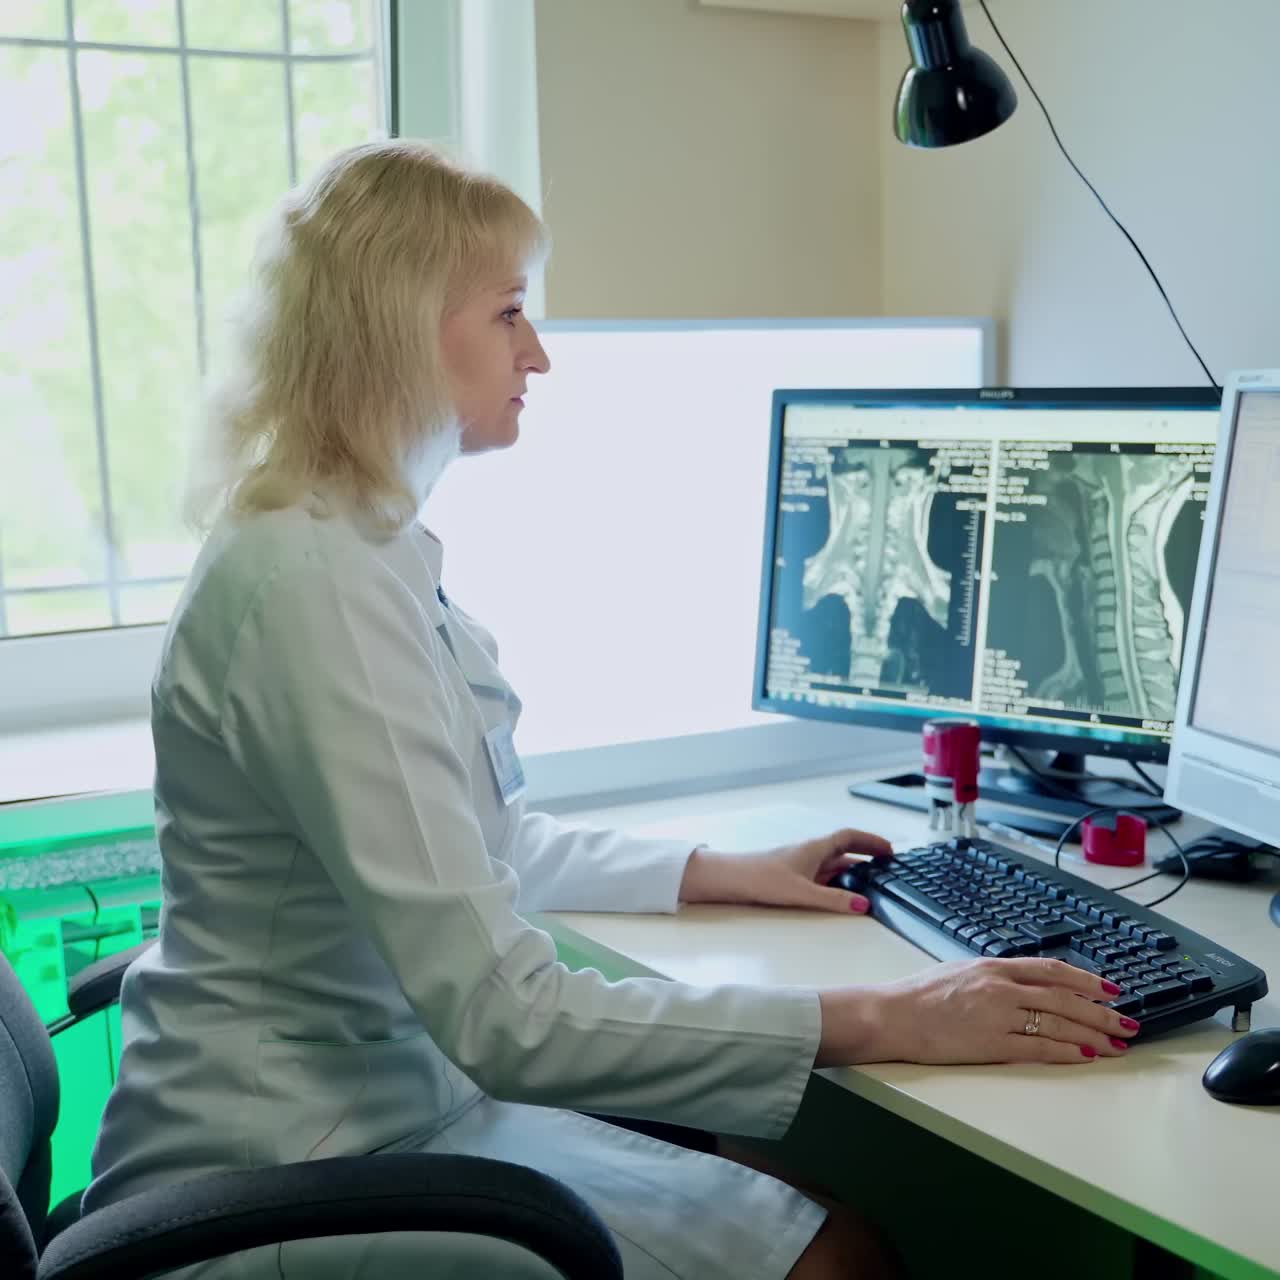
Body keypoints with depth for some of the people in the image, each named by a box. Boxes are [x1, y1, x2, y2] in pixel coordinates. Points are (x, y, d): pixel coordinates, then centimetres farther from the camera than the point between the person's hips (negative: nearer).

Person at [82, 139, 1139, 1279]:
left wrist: (724, 874, 14)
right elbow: (508, 1018, -28)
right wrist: (881, 1022, -24)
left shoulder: (371, 545, 6)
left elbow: (486, 843, 18)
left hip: (402, 1090, 9)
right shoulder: (317, 581, -25)